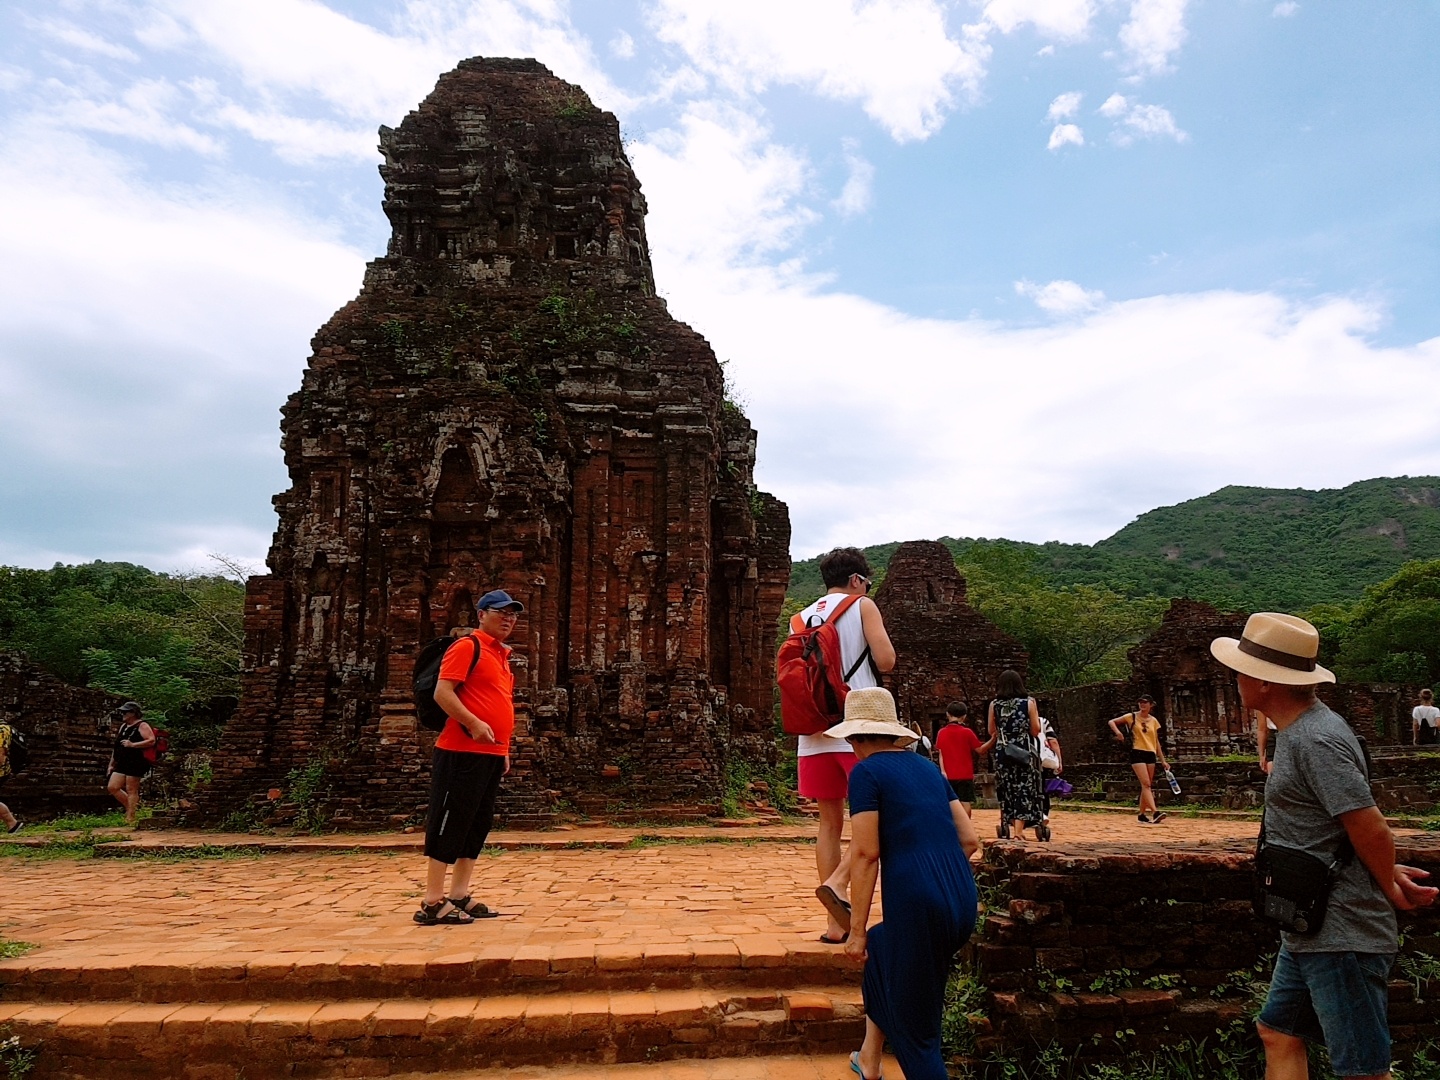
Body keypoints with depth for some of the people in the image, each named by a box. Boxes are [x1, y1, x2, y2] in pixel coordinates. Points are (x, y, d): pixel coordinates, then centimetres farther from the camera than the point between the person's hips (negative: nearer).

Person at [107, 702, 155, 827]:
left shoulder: (142, 726, -6)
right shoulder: (123, 726, 21)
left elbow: (151, 741, -19)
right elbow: (116, 746, 24)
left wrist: (133, 745, -23)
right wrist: (111, 764, 22)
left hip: (135, 763, -9)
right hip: (122, 764, 9)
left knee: (131, 790, -6)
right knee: (112, 787, 4)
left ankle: (130, 817, -2)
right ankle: (131, 807, 19)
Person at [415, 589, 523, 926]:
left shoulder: (502, 655, 19)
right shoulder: (468, 646, -7)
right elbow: (442, 692, -17)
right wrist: (474, 724, -24)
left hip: (492, 755, 9)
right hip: (463, 752, -9)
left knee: (478, 825, 12)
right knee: (450, 823, -6)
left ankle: (459, 896, 19)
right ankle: (432, 904, 0)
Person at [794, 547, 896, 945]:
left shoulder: (800, 620, 15)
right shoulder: (862, 606, 2)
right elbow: (885, 661, -6)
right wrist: (866, 649, 13)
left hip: (815, 733, 5)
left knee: (830, 824, 10)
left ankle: (835, 924, 10)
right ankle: (837, 882, -18)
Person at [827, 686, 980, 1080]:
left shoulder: (866, 771, -3)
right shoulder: (927, 767, 15)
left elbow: (866, 854, -9)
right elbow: (969, 840, 14)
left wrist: (857, 930, -4)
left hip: (917, 906, -8)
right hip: (963, 903, 8)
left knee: (915, 1028, 8)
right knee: (880, 948, 31)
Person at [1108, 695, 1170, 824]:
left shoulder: (1154, 720, 12)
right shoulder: (1132, 717, 1)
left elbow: (1156, 742, 16)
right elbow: (1112, 722, 4)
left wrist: (1163, 761, 14)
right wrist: (1117, 731, -18)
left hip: (1151, 755, 5)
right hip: (1137, 753, -5)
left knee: (1147, 786, 6)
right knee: (1146, 784, -16)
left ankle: (1142, 815, 14)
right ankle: (1155, 812, -27)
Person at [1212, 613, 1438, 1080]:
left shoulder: (1316, 741, -22)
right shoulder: (1299, 731, 10)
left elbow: (1371, 830, -23)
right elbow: (1366, 834, 17)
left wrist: (1391, 890, -6)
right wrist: (1389, 873, 5)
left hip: (1342, 936, -10)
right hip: (1309, 932, 10)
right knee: (1278, 1034, 17)